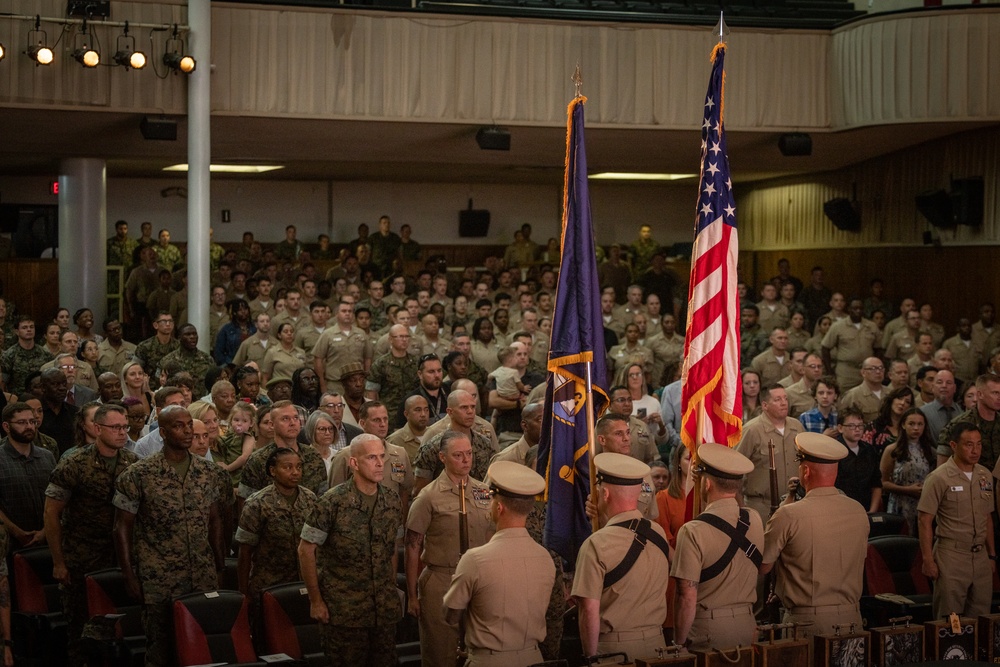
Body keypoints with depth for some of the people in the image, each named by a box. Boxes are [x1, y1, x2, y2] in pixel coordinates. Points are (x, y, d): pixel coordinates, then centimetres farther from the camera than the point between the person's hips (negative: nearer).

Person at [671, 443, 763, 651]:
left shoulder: (693, 532, -16)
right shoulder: (755, 520, 0)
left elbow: (687, 597, -17)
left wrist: (679, 642, -8)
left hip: (708, 629, -5)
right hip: (746, 625, 5)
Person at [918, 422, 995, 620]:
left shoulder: (985, 476, 10)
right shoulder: (939, 478, -9)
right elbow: (925, 521, -10)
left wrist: (992, 555, 16)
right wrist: (928, 561, -14)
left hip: (981, 556, 6)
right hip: (951, 557, -6)